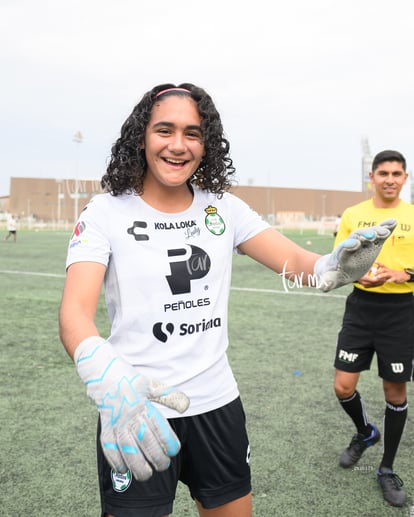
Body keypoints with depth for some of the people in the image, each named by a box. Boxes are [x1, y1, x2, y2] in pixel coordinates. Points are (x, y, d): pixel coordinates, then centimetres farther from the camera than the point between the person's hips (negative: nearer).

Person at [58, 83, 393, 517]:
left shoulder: (224, 208, 1)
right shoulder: (106, 212, -10)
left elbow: (296, 262, -9)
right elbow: (75, 311, -22)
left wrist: (331, 267, -33)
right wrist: (106, 376, -43)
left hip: (218, 404, 4)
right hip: (134, 414, -3)